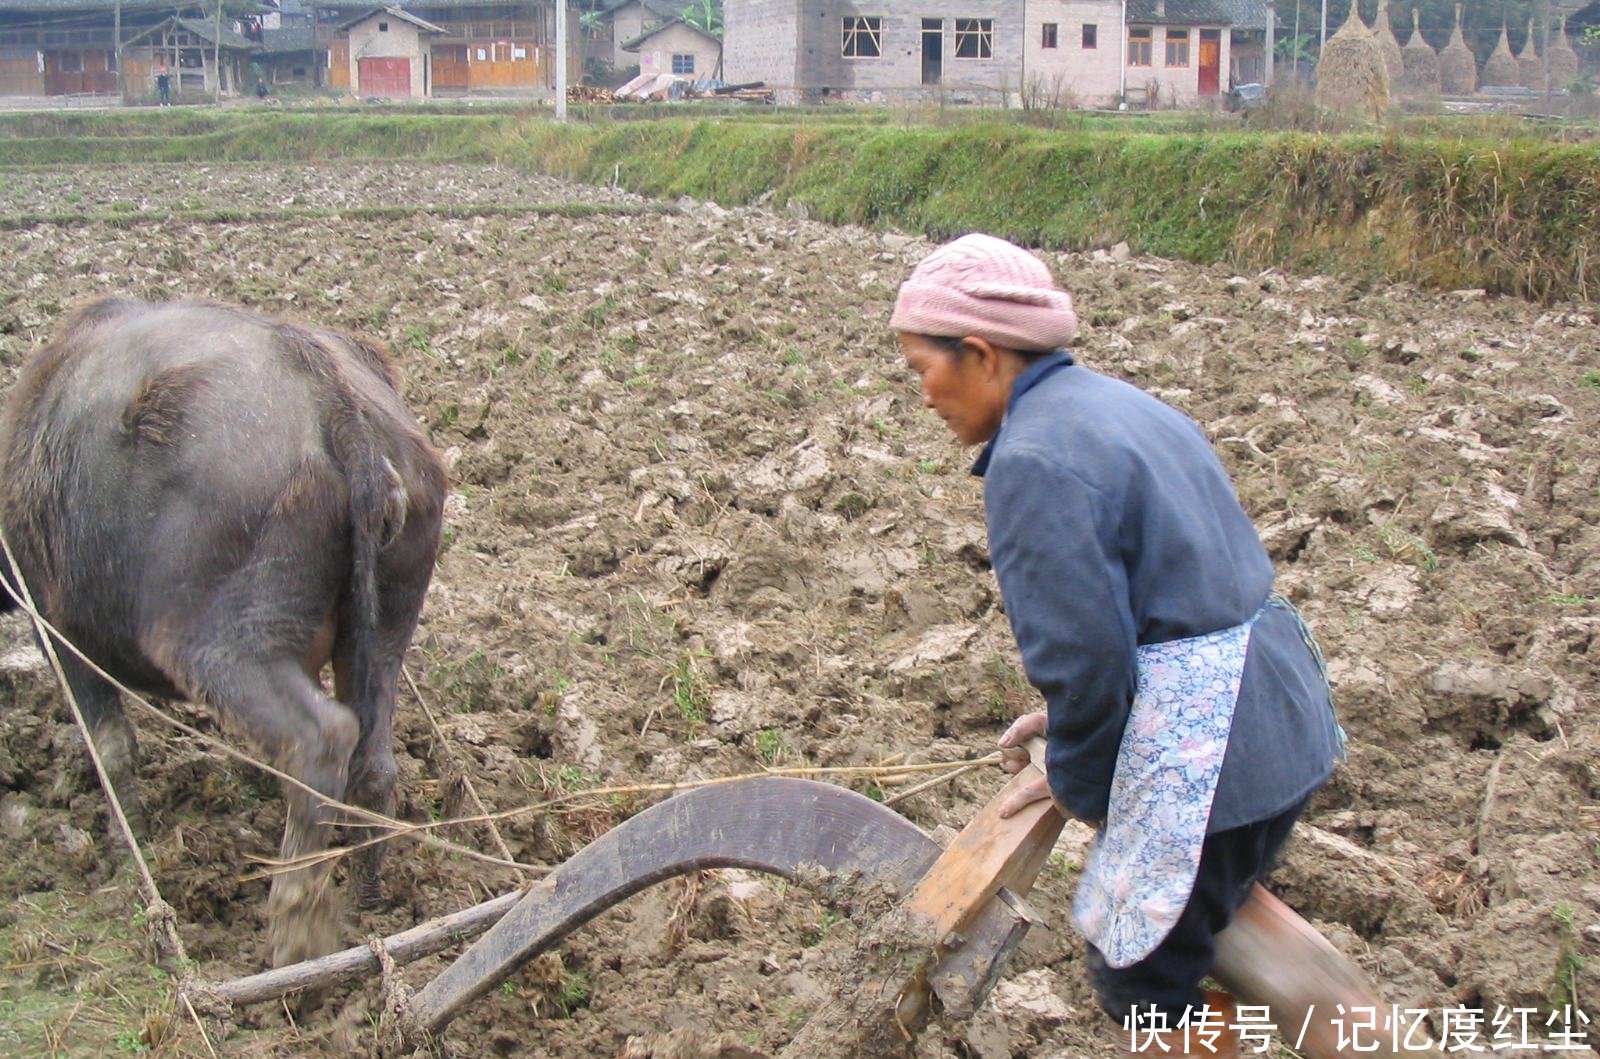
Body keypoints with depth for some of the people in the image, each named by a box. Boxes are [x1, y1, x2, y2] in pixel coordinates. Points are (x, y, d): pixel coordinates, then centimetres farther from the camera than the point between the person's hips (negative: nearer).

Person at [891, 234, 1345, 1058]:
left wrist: (1078, 782, -2)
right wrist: (1067, 719, 19)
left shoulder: (1032, 458, -19)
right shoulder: (1114, 404, 12)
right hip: (1281, 710, 9)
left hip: (1205, 750, -9)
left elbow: (1084, 652, -21)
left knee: (1140, 977, 11)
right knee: (1195, 942, 27)